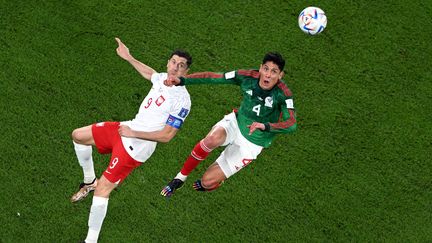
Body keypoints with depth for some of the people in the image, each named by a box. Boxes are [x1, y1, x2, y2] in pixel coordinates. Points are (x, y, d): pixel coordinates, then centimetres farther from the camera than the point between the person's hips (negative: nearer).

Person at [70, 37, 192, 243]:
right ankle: (89, 181, 31)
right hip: (128, 128, 9)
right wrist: (129, 58, 27)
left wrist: (133, 133, -20)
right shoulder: (162, 78, 2)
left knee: (102, 190, -11)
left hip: (136, 147, -9)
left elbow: (166, 136, -22)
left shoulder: (182, 100, -22)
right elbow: (149, 73, 30)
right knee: (78, 135, 16)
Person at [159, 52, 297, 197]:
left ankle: (210, 185, 36)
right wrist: (182, 80, -27)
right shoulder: (248, 77, -18)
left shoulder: (283, 94, -26)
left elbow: (291, 124, -37)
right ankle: (180, 178, -12)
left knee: (208, 182, -6)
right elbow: (213, 77, -17)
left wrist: (265, 126, -53)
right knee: (212, 140, -36)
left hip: (251, 142, -2)